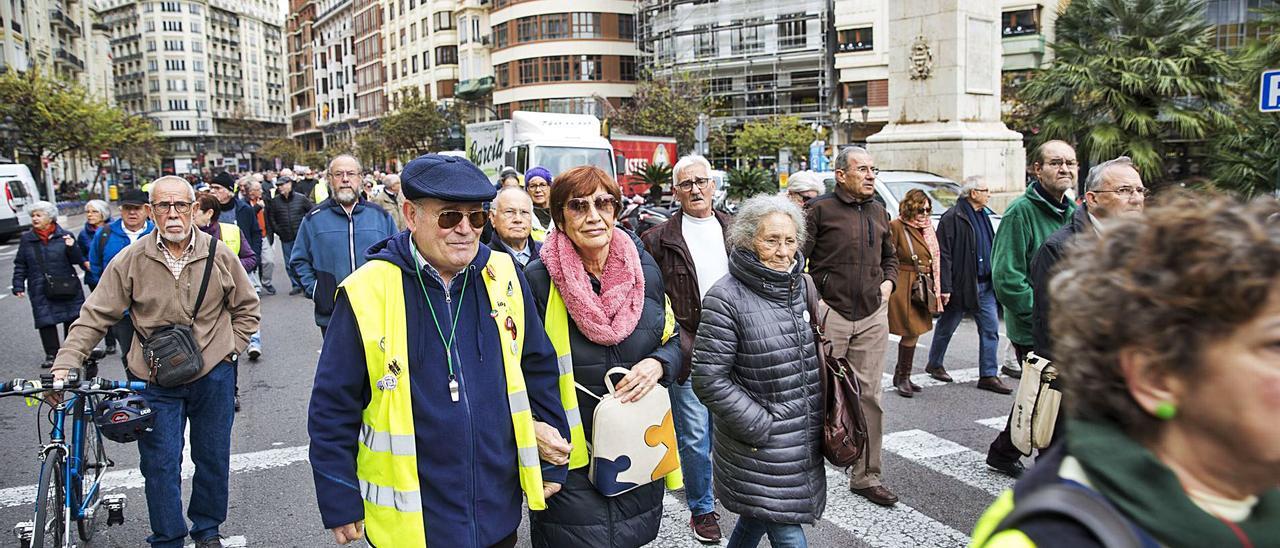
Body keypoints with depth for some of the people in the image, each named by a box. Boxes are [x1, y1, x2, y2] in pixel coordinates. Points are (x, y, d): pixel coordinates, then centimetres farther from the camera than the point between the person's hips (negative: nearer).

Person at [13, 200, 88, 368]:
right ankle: (51, 354, 8)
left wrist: (71, 247, -18)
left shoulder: (65, 236, 2)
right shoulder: (26, 239, 8)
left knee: (73, 319, 5)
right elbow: (20, 265, 10)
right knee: (46, 322, -2)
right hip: (40, 291, 1)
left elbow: (77, 260, 0)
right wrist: (18, 286, 3)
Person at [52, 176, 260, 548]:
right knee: (160, 465, 4)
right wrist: (65, 365, -14)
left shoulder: (219, 254, -4)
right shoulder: (131, 260, -8)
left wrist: (230, 348, 0)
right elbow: (94, 317, -5)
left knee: (213, 458, 14)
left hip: (213, 376, 1)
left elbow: (247, 307, 8)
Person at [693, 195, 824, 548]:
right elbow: (708, 379, -17)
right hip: (760, 450, -6)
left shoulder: (803, 286, 6)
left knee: (758, 516, 21)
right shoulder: (726, 298, -16)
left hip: (805, 442, 6)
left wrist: (822, 417, 11)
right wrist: (761, 426, -16)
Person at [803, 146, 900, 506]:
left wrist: (887, 282, 12)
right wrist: (813, 300, -13)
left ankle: (865, 476, 18)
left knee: (868, 396, 7)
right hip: (829, 315, -5)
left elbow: (890, 256, 29)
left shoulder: (879, 212, 15)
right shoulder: (821, 209, -5)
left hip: (872, 317, 5)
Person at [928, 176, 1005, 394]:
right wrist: (944, 287, -20)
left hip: (984, 285, 7)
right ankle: (934, 364, 29)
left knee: (991, 328, 3)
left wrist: (995, 278, 15)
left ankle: (988, 375, 8)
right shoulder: (952, 218, -14)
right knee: (946, 327, 9)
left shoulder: (984, 215, 13)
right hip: (961, 285, -7)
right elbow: (943, 255, -17)